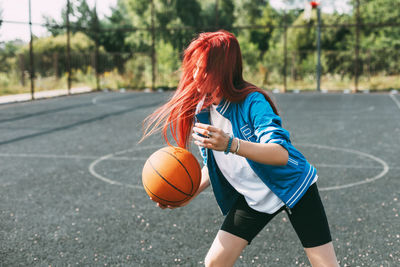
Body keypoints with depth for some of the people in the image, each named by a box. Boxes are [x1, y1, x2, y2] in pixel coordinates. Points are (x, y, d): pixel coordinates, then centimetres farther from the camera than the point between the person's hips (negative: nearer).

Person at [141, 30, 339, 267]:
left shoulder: (252, 101, -25)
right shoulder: (202, 111, -6)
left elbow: (281, 154, -39)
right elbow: (213, 166, 7)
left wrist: (231, 145, -53)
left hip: (292, 188, -5)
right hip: (252, 198, 6)